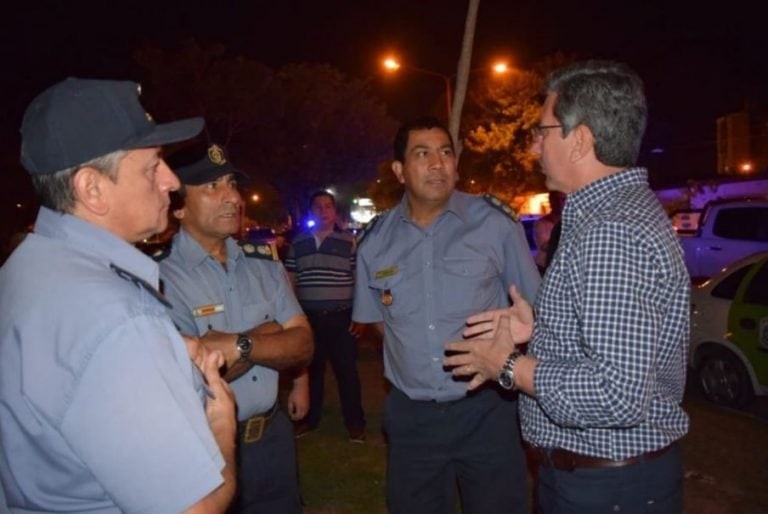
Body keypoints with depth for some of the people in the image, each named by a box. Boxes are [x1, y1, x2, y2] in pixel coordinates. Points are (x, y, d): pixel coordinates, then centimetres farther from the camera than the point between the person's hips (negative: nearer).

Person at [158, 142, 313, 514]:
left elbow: (303, 344, -3)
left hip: (274, 437, 6)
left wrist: (240, 344, -18)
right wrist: (270, 331, -14)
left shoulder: (263, 262, 2)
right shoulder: (159, 275, -19)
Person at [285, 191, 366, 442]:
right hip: (308, 317, 3)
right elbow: (290, 280, 13)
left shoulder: (349, 241, -1)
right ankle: (309, 418, 30)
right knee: (310, 369, 15)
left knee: (347, 370, 2)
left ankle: (355, 423, 16)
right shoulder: (298, 243, 8)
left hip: (341, 317, -3)